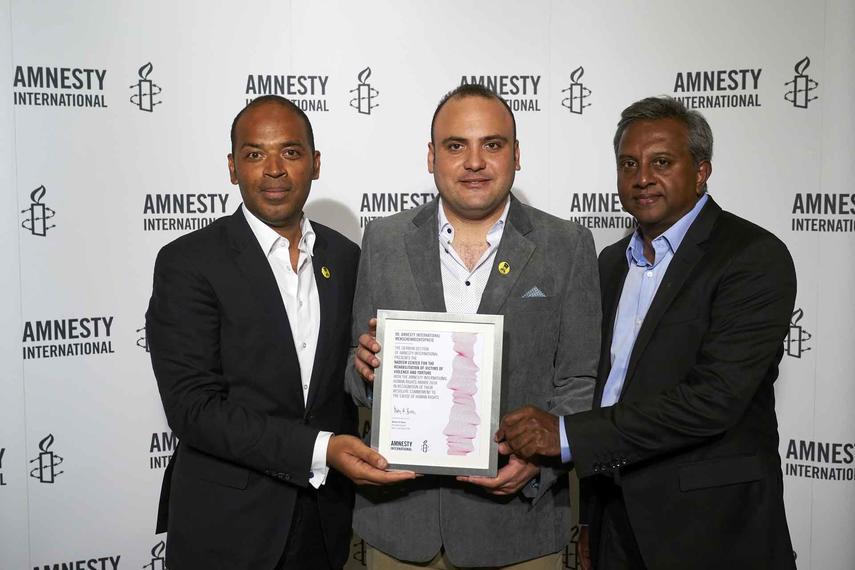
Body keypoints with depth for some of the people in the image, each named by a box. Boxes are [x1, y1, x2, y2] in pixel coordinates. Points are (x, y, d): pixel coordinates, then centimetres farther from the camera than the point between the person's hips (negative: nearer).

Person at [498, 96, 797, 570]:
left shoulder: (754, 257, -13)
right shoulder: (612, 262, 9)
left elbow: (714, 398, -23)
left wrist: (568, 434, -23)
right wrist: (592, 519, 12)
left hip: (712, 530, -5)